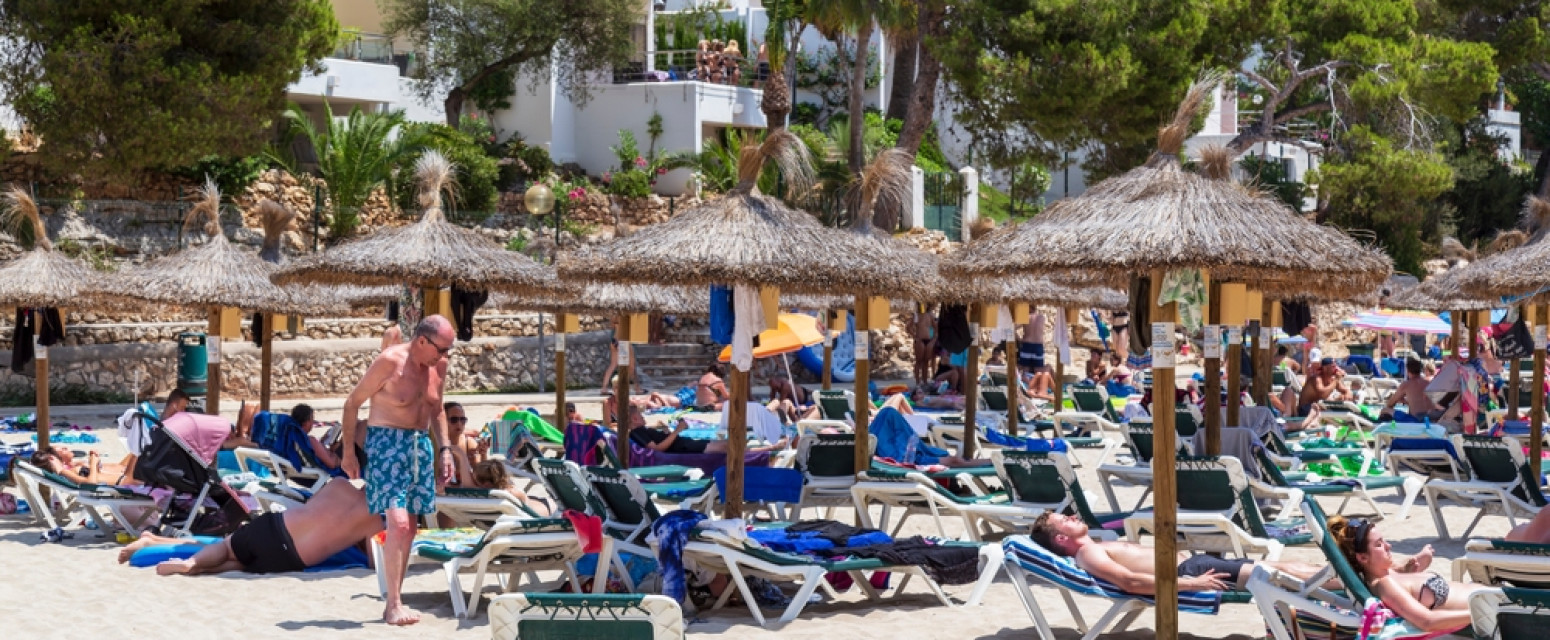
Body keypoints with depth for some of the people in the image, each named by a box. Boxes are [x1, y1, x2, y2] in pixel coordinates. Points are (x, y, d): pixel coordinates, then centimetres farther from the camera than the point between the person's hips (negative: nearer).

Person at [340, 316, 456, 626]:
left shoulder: (439, 366, 5)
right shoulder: (390, 361, -15)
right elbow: (353, 402, -8)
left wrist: (444, 449, 10)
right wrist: (348, 452, -8)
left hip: (421, 446, 7)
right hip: (387, 444, -7)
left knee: (409, 528, 8)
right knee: (398, 522, -17)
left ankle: (395, 603, 16)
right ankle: (394, 605, -13)